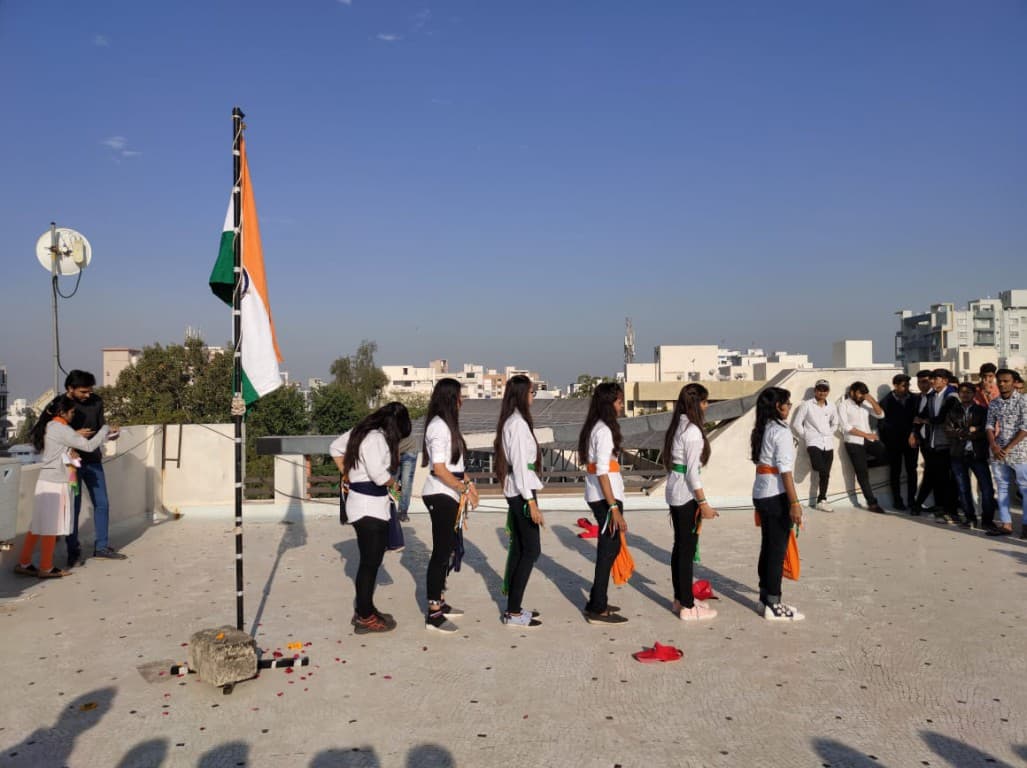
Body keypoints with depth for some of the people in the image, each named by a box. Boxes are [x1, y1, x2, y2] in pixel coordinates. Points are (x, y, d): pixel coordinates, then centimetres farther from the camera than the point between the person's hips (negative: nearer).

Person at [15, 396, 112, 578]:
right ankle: (46, 568, 9)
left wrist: (77, 435, 5)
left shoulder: (49, 427, 12)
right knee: (50, 525, 0)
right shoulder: (61, 429, -16)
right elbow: (89, 446, -15)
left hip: (48, 480, 9)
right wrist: (105, 429, -3)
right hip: (55, 482, -9)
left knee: (39, 524, 13)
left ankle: (24, 564, 19)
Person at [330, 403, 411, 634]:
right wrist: (394, 484, -8)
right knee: (370, 562, -1)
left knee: (370, 560, 18)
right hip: (369, 508, -10)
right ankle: (365, 618, 9)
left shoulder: (361, 432, 10)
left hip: (368, 506, 10)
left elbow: (335, 448, 22)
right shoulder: (376, 439, -20)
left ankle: (364, 610, 29)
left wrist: (347, 473, 21)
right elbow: (378, 473, -28)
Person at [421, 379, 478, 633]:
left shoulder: (447, 424, 13)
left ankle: (440, 602, 26)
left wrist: (466, 483, 10)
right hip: (440, 496, -10)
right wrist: (464, 489, -16)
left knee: (447, 548, 15)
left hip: (447, 495, 10)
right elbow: (439, 469, -22)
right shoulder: (439, 426, -17)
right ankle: (433, 614, 2)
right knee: (441, 550, -5)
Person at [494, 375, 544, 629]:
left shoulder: (511, 422, 12)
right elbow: (520, 464, -19)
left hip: (515, 492, 9)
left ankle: (513, 607, 18)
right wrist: (532, 502, -19)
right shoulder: (518, 423, -16)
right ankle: (513, 613, -1)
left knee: (518, 549, 12)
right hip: (522, 493, -9)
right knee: (531, 550, -4)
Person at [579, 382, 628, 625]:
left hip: (597, 495, 9)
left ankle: (596, 602, 25)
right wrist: (614, 507, -22)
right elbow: (602, 472, -21)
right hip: (605, 496, -9)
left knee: (609, 547, 16)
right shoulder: (604, 431, -15)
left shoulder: (595, 427, 13)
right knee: (608, 549, -2)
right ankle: (598, 610, 4)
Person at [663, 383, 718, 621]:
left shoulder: (677, 426, 10)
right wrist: (703, 503, -15)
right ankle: (687, 607, 9)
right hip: (686, 494, -9)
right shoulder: (693, 431, -17)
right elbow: (692, 471, -19)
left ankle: (680, 598, 27)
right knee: (687, 549, 0)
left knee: (680, 546, 16)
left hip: (674, 491, 9)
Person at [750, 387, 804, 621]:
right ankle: (773, 606, 7)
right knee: (778, 549, 0)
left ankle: (765, 597, 25)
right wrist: (794, 502, -18)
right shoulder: (781, 431, -14)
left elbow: (762, 463, 10)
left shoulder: (761, 430, 10)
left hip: (760, 493, 8)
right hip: (777, 495, -8)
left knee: (767, 546, 16)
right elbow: (785, 470, -18)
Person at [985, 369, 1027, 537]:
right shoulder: (993, 403, 9)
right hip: (997, 452, 5)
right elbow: (989, 426, 8)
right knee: (1002, 488, 8)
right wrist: (994, 446, -9)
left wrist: (1008, 448, -14)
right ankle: (1006, 524, 14)